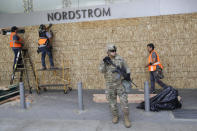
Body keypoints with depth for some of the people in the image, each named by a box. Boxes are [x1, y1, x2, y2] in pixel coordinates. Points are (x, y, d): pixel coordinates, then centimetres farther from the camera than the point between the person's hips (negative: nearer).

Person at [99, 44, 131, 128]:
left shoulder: (120, 59, -1)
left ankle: (126, 118, 10)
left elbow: (126, 68, 11)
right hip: (110, 85, 1)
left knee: (124, 101, -3)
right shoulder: (104, 60, -1)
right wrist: (104, 62, -29)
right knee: (112, 102, 10)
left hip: (120, 83, 0)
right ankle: (115, 116, 28)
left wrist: (128, 75, -5)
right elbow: (101, 71, -16)